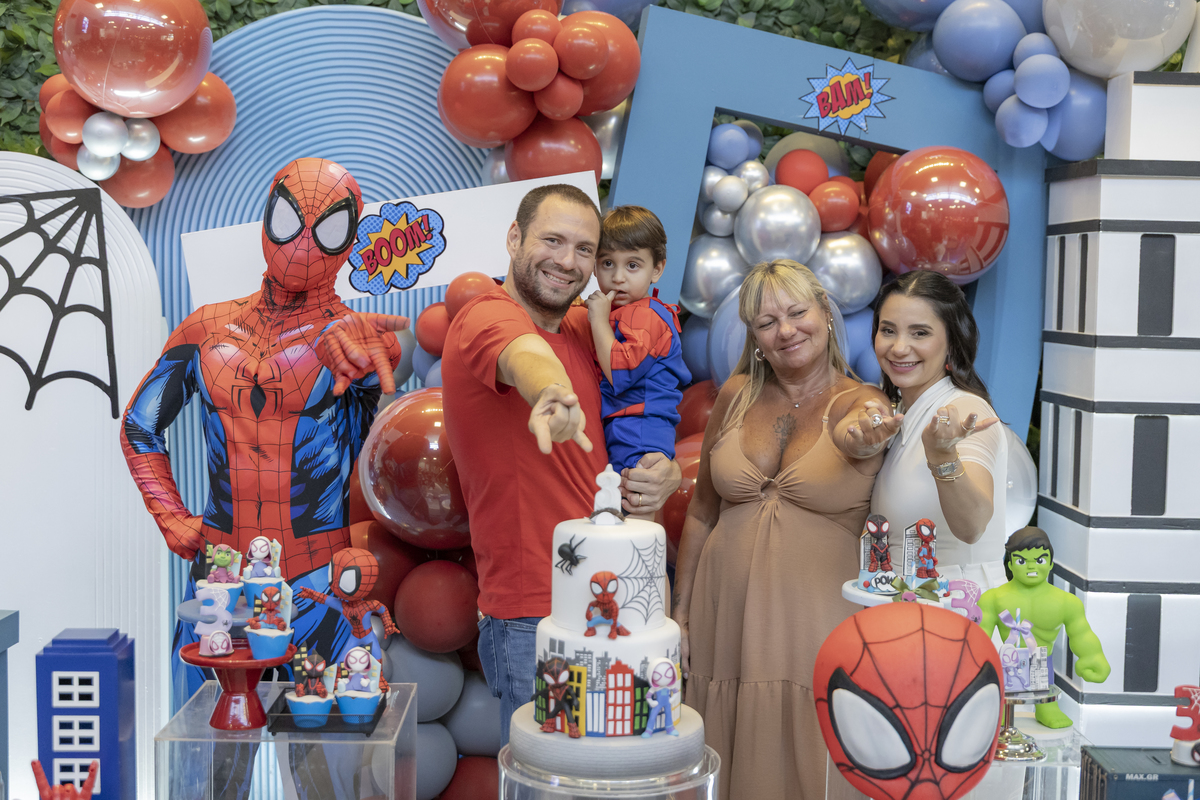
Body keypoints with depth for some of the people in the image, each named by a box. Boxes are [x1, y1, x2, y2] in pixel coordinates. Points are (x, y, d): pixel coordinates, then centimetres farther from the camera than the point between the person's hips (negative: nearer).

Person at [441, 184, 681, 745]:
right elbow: (524, 355, -37)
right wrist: (557, 396, -60)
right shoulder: (486, 318, -11)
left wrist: (661, 478, 0)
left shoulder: (583, 329, 12)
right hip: (532, 620, -8)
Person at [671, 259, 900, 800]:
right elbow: (701, 511, 11)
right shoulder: (737, 396, 5)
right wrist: (681, 612, 9)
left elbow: (851, 432, -30)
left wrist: (857, 434, -53)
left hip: (817, 624, -3)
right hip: (727, 617, 3)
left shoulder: (864, 405, -4)